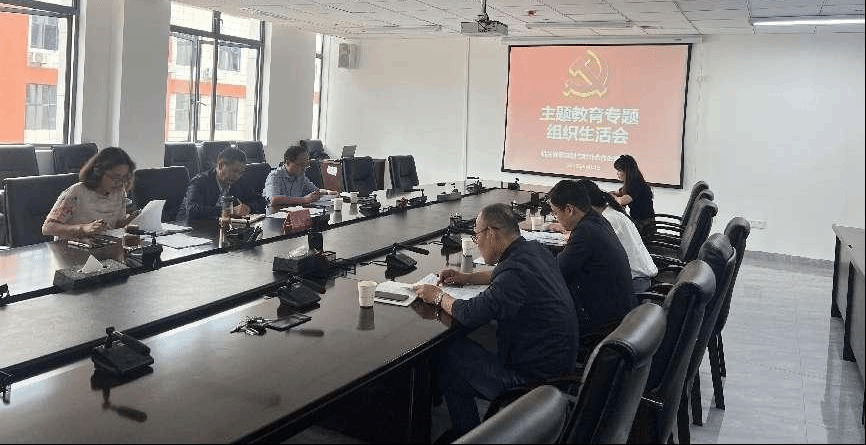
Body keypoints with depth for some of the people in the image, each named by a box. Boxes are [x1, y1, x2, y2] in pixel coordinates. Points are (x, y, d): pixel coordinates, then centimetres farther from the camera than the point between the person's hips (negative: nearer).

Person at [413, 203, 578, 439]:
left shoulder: (516, 271, -27)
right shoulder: (536, 250, 3)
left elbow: (469, 314, -25)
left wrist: (437, 296, -7)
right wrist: (467, 278, 20)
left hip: (533, 376, -9)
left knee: (447, 358, 1)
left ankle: (466, 435, 19)